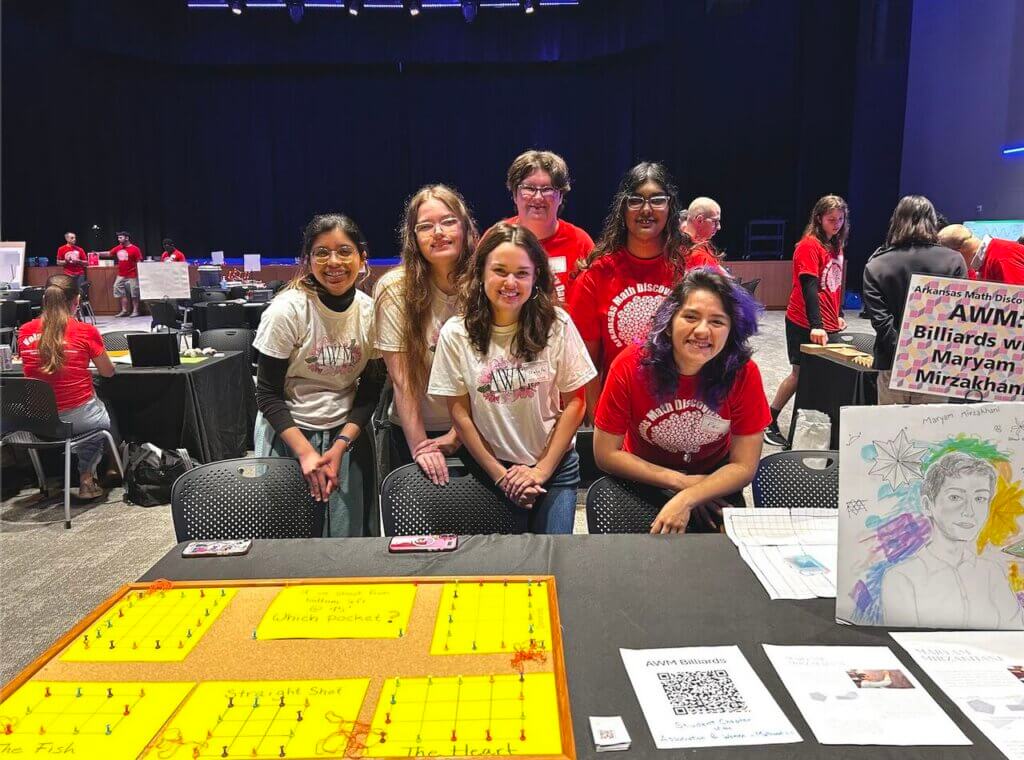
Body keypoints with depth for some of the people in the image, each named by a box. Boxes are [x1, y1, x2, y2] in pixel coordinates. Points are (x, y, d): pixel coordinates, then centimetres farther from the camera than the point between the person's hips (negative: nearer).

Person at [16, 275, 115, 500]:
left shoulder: (25, 331, 0)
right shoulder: (86, 332, -12)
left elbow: (30, 368, 16)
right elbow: (108, 372, 1)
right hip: (78, 418, -4)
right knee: (105, 418, 30)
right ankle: (86, 477, 30)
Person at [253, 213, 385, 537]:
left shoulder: (371, 312, -5)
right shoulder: (287, 310, -14)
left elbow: (371, 391, 1)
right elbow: (268, 394, -10)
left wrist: (340, 446, -10)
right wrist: (305, 451, -18)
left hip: (346, 435, 3)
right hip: (287, 434, -3)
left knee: (349, 537, 6)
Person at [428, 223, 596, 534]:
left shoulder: (557, 326, -9)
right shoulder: (456, 334, -9)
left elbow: (574, 402, -4)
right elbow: (460, 413, -5)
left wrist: (543, 469, -8)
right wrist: (500, 475, -6)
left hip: (556, 465, 0)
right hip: (491, 469, 0)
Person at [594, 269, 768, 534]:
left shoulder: (744, 374, -21)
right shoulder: (630, 367, -23)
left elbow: (744, 466, -15)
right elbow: (606, 454, -16)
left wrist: (686, 499, -30)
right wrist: (681, 482, -19)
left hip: (714, 483, 1)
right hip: (644, 481, 0)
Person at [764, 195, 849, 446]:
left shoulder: (836, 245, 11)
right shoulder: (809, 245, -14)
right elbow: (809, 286, -22)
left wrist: (838, 315, 14)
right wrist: (816, 325, -29)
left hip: (828, 324, 7)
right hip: (805, 324, -7)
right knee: (800, 371, -1)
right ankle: (768, 423, 8)